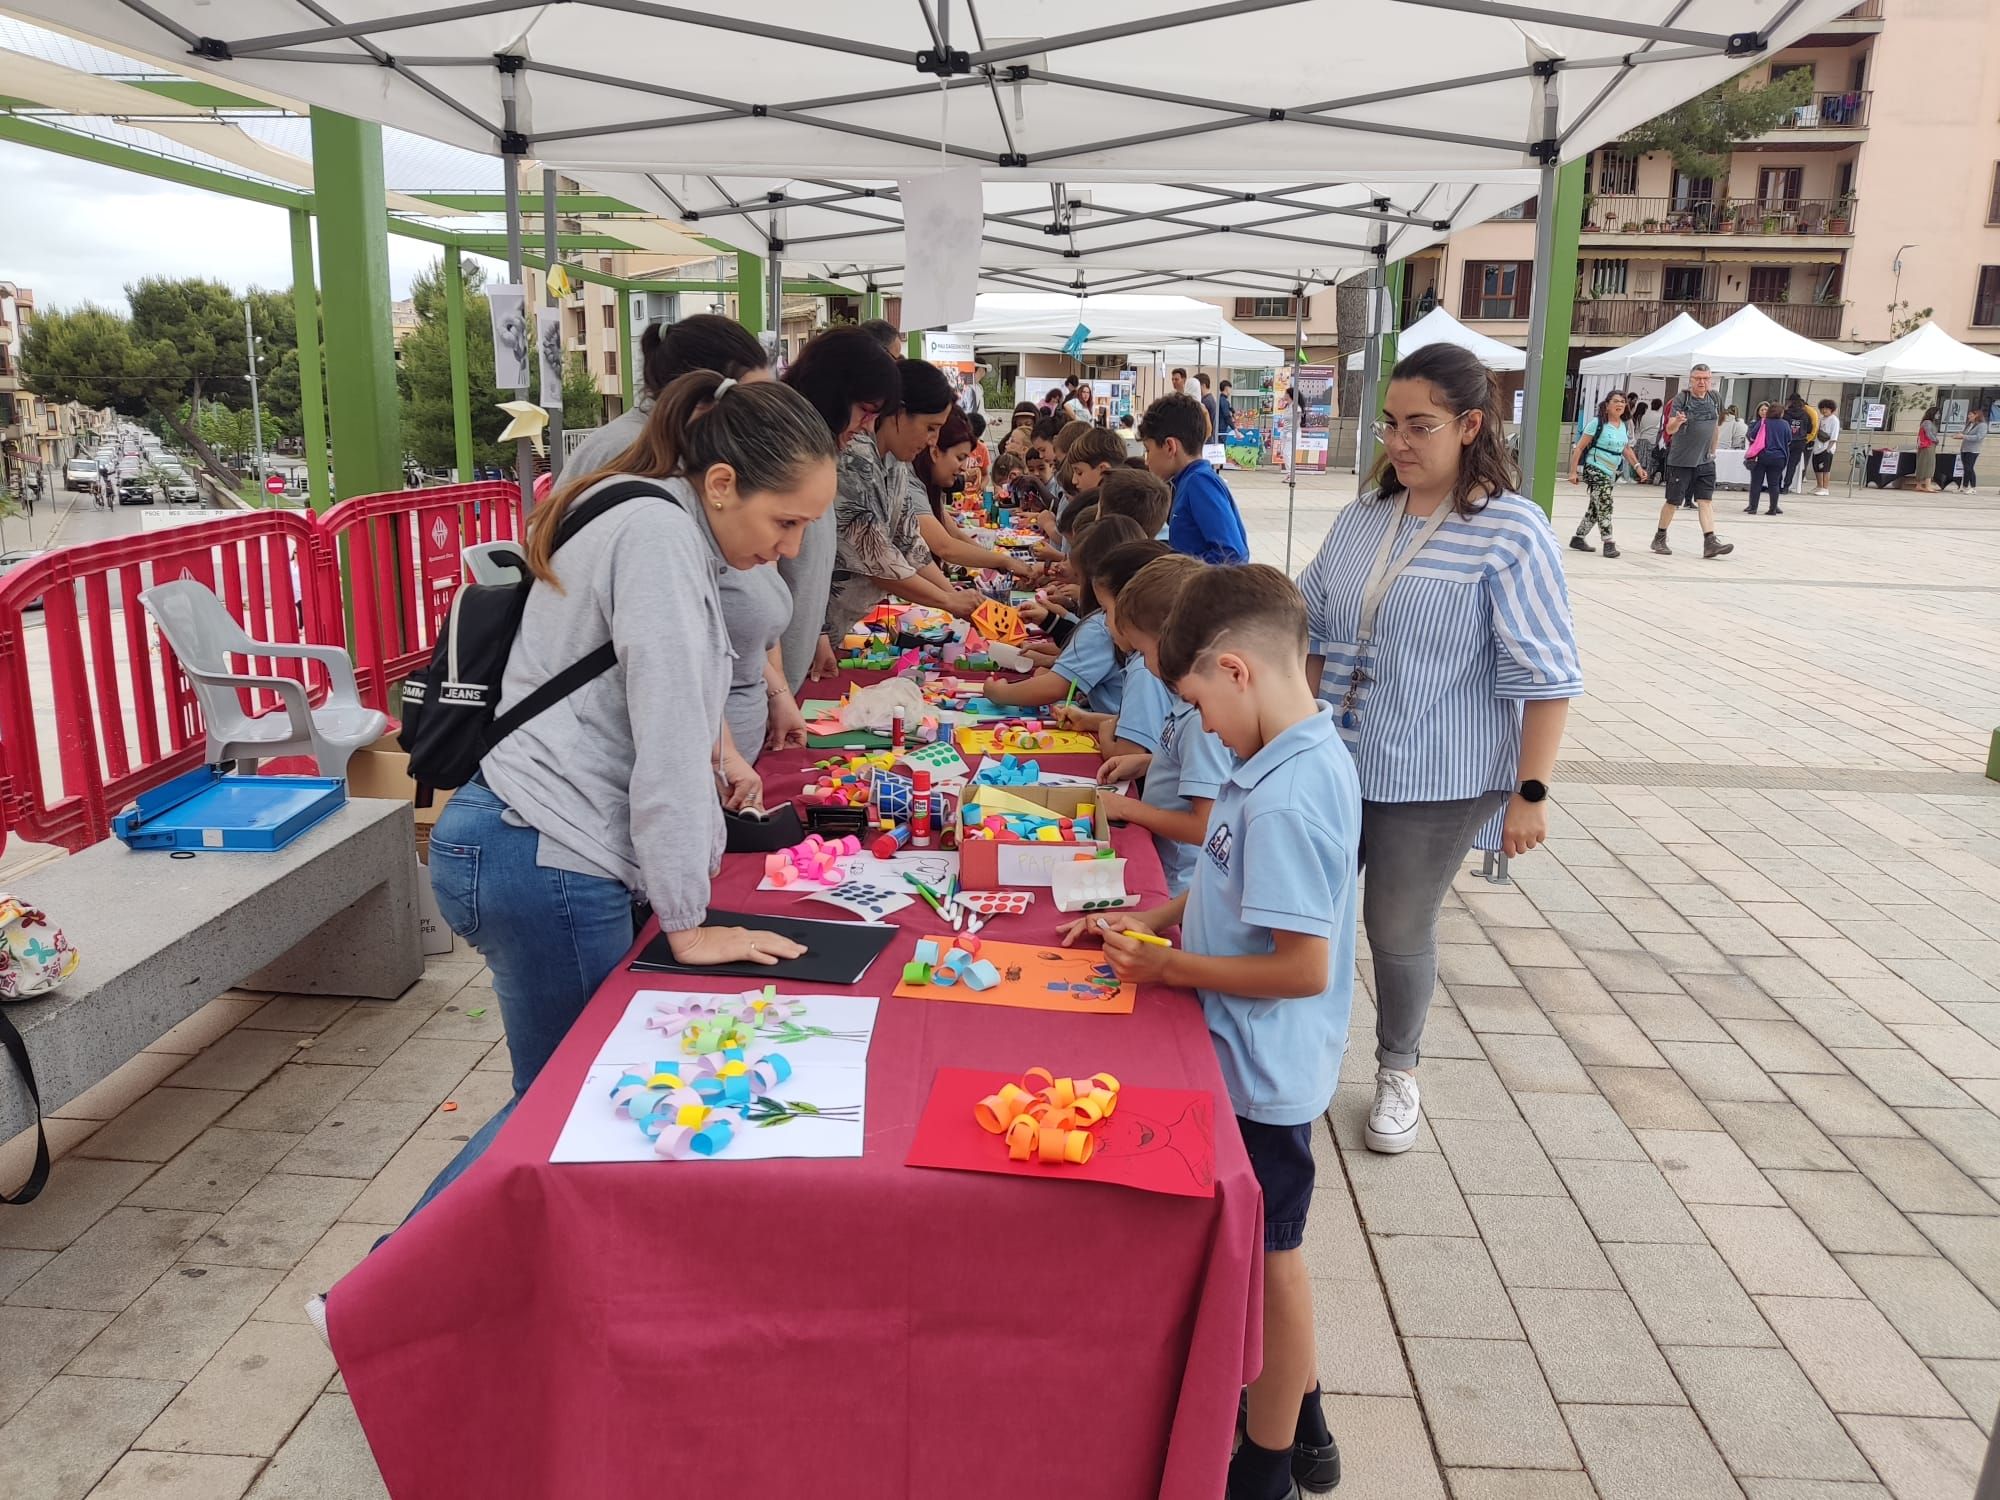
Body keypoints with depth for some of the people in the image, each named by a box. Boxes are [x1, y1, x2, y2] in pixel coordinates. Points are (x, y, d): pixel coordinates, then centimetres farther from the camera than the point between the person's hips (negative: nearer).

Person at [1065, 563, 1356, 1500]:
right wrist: (1155, 918, 3)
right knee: (1272, 1249, 24)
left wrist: (1166, 965, -19)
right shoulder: (1303, 754, 0)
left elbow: (1304, 966, -29)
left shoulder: (1285, 799, -30)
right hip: (1265, 1061, 9)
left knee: (1268, 1257, 11)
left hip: (1262, 1070, -9)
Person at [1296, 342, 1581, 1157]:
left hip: (1435, 778, -5)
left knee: (1398, 929, 7)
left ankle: (1397, 1073, 33)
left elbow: (1545, 676, -14)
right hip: (1334, 760, 5)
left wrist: (1530, 792, -16)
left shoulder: (1510, 531, -13)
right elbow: (1310, 624, 12)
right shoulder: (1364, 515, 3)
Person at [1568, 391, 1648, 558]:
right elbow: (1580, 448, -10)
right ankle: (1608, 543, -13)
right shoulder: (1598, 424, -11)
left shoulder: (1625, 427, 9)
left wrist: (1637, 466, 9)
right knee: (1605, 504, -15)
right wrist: (1573, 471, -14)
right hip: (1594, 469, -7)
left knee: (1595, 507, 12)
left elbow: (1627, 450, 22)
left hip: (1610, 473, 7)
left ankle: (1579, 538, 23)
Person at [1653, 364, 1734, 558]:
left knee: (1706, 500, -3)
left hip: (1705, 461, 4)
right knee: (1673, 501, 3)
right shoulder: (1681, 399, -9)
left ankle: (1710, 542, -9)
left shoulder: (1713, 399, 7)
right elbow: (1669, 429, -18)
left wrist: (1713, 451, 21)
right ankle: (1660, 538, 19)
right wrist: (1677, 421, -40)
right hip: (1680, 460, -4)